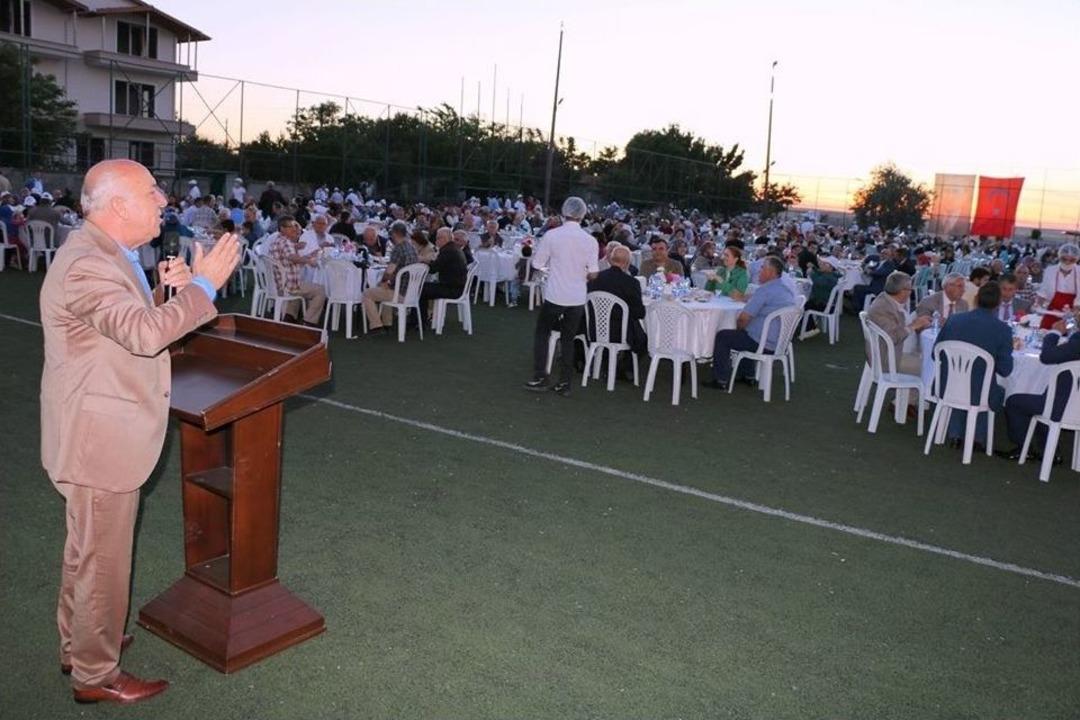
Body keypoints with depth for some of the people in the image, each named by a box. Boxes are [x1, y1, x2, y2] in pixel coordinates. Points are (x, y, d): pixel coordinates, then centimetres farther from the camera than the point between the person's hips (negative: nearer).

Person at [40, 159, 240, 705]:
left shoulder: (105, 255, 9)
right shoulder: (86, 265, -24)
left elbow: (134, 324, 13)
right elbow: (146, 334, -35)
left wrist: (165, 290, -3)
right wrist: (203, 285, -28)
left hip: (103, 434, 11)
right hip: (100, 441, -11)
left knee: (87, 549, 24)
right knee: (103, 559, 4)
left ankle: (78, 644, 42)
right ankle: (95, 675, 21)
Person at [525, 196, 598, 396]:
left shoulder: (551, 235, -9)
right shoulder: (590, 240, -5)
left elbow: (537, 264, -3)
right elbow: (593, 273, -1)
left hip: (555, 295, -2)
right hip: (577, 298, 2)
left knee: (542, 334, 14)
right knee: (568, 339, 13)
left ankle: (539, 378, 9)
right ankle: (564, 383, 14)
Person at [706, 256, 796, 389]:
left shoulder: (765, 290, -21)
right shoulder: (788, 291, 8)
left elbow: (743, 318, -21)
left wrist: (739, 327, -1)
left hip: (762, 343, -9)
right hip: (780, 342, 9)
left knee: (722, 336, 6)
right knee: (744, 332, 34)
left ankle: (721, 380, 9)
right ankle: (748, 374, 35)